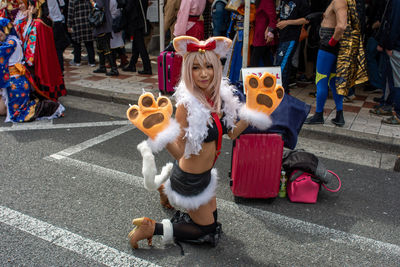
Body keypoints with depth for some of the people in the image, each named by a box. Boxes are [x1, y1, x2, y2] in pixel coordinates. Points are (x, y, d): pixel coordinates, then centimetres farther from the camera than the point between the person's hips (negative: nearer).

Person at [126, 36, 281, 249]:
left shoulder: (219, 96, -7)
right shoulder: (187, 105, -28)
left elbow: (232, 133, 5)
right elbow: (180, 152, -26)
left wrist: (253, 111, -1)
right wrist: (163, 136, -43)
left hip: (204, 174, 7)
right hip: (189, 180, -7)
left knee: (212, 218, 29)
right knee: (210, 231, 8)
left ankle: (166, 184, 42)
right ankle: (151, 228, 15)